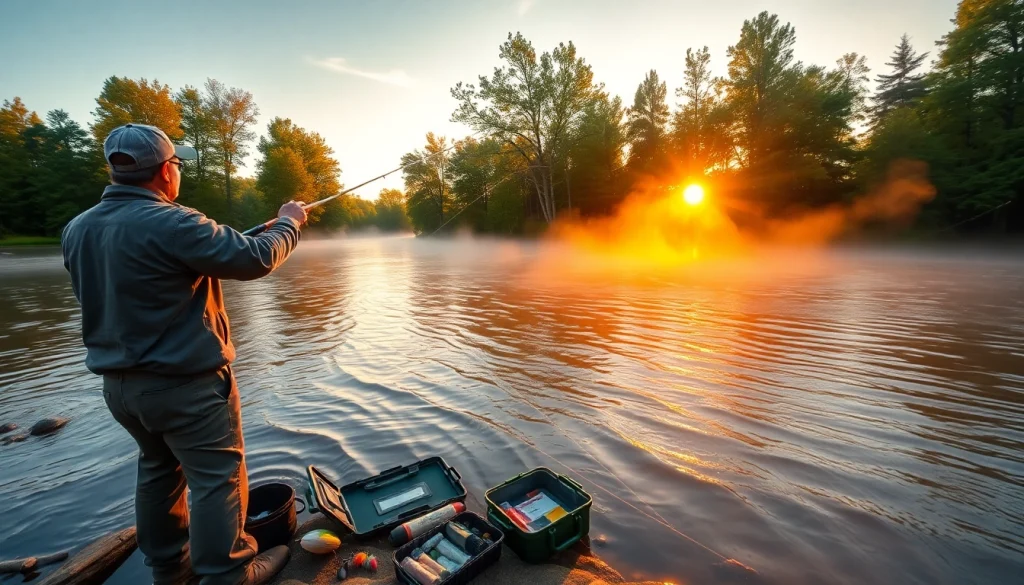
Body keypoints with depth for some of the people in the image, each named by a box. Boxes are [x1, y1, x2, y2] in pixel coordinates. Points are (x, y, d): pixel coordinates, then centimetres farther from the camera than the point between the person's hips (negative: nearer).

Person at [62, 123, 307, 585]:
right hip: (185, 383, -8)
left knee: (159, 469, 23)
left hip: (119, 383, 9)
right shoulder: (172, 224, -22)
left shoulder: (77, 230, 5)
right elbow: (255, 259, -21)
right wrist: (289, 222, -4)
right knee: (218, 477, 5)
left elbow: (103, 297, 17)